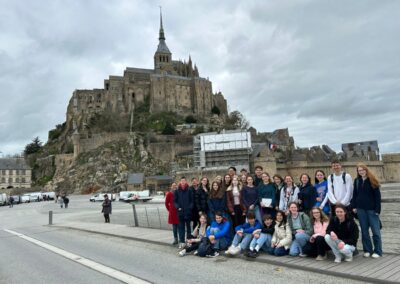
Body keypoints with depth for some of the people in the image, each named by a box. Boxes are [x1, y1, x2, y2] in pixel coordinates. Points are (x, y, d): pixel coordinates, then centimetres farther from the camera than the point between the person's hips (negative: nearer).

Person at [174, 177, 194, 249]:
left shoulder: (189, 191, 2)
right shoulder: (177, 191, 4)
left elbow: (192, 201, 2)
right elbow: (175, 201, 5)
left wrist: (190, 208, -11)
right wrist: (178, 207, -9)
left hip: (188, 212, 0)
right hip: (180, 212, 0)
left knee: (188, 226, 9)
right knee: (181, 227, 2)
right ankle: (181, 241, 7)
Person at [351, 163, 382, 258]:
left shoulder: (372, 181, -4)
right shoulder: (357, 181, 7)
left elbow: (377, 196, -5)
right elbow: (354, 194, 11)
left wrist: (377, 209, -11)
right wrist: (354, 206, 4)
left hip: (371, 209, -3)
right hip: (361, 209, 4)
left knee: (376, 230, 1)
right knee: (364, 230, 8)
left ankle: (377, 251, 11)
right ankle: (367, 250, 17)